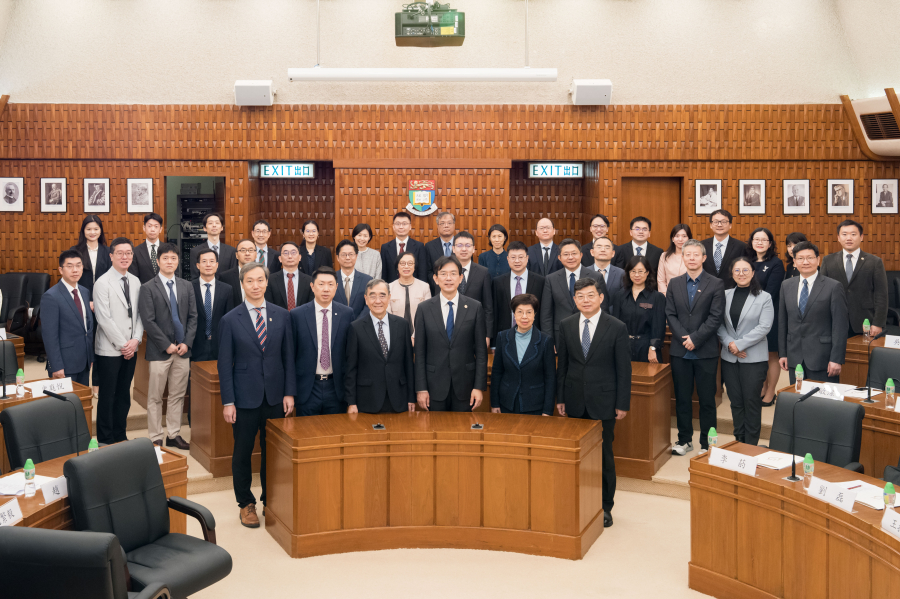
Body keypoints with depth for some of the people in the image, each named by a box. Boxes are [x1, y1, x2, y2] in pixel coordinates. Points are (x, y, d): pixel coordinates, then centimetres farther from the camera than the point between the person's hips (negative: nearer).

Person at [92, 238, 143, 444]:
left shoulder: (135, 281, 9)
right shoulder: (103, 283, -9)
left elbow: (140, 313, 9)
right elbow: (104, 319, -14)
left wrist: (136, 340, -5)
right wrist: (122, 345, -13)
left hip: (131, 348, 6)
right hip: (109, 349, -5)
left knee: (124, 395, 13)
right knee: (107, 396, 3)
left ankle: (120, 437, 23)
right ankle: (105, 441, 12)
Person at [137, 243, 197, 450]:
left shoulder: (187, 286, 11)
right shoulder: (148, 288, -3)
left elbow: (193, 317, 9)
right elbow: (148, 321, -9)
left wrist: (187, 343, -4)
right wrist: (167, 345, -13)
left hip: (182, 350, 4)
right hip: (160, 351, -4)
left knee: (178, 396, 10)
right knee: (155, 398, 2)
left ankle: (174, 435, 20)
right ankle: (155, 439, 10)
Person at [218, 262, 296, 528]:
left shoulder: (282, 315, 3)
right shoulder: (230, 320, -3)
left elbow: (288, 356, 5)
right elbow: (224, 364, -3)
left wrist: (289, 392, 0)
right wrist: (227, 401, -7)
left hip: (275, 396, 2)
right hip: (245, 397, -1)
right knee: (243, 452, 8)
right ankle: (246, 503, 24)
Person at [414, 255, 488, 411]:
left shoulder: (475, 307, 0)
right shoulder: (424, 309, 1)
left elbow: (481, 350, 0)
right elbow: (420, 352, 1)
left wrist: (479, 387, -5)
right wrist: (421, 388, -4)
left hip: (464, 384, 0)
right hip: (435, 386, 0)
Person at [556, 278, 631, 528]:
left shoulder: (617, 328, -5)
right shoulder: (566, 326, 4)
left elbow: (624, 369, -4)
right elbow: (562, 364, 9)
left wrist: (623, 403, -6)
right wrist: (560, 397, 7)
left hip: (603, 402, -2)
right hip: (575, 402, 3)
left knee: (604, 455, 5)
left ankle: (605, 507, 18)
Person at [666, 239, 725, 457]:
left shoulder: (716, 284, -1)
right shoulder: (674, 284, 9)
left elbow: (716, 317, -8)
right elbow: (670, 314, 4)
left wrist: (695, 338, -14)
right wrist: (684, 337, -10)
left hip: (706, 351, -3)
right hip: (680, 351, 3)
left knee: (707, 399, 4)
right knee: (682, 398, 9)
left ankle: (707, 443, 14)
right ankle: (684, 439, 22)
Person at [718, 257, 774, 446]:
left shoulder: (764, 297, -2)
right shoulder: (725, 295, 7)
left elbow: (764, 327, -11)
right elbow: (720, 324, 5)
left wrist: (739, 344, -16)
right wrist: (729, 343, -12)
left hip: (754, 358, -3)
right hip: (729, 358, 3)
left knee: (752, 401, 0)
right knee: (736, 401, 9)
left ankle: (751, 445, 11)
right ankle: (739, 442, 20)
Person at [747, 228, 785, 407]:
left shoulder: (775, 264, -6)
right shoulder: (749, 262, 10)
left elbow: (770, 293, -12)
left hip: (769, 315, -5)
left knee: (771, 355, 4)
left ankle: (770, 393, 13)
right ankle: (762, 388, 24)